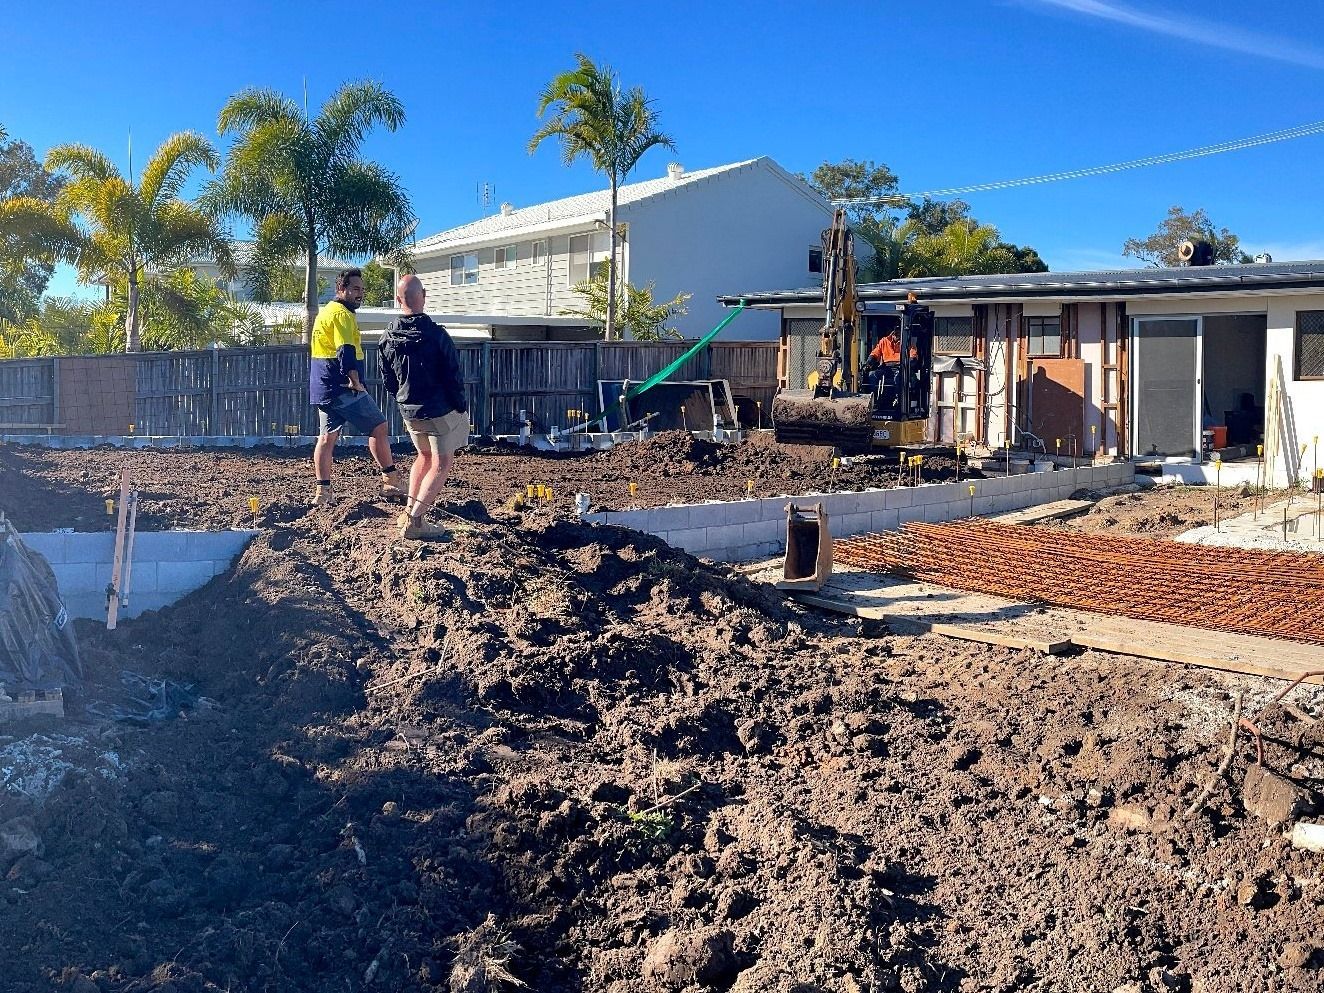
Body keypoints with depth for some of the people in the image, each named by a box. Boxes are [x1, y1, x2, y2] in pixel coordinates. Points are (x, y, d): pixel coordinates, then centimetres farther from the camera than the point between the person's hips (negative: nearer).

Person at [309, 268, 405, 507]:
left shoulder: (325, 312, 20)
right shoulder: (342, 314, -13)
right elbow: (346, 351, -24)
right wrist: (356, 382, -20)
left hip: (324, 388, 10)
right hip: (344, 388, -10)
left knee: (327, 437, 8)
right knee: (378, 428, 0)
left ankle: (323, 492, 6)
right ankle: (392, 483, 3)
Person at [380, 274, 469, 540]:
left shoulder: (389, 337, -2)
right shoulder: (435, 334, -20)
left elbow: (388, 379, 8)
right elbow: (453, 376, -16)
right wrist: (461, 408, -3)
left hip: (409, 410, 6)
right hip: (441, 409, -6)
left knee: (424, 456, 25)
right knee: (442, 463, 3)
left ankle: (410, 510, 21)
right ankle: (415, 521, -7)